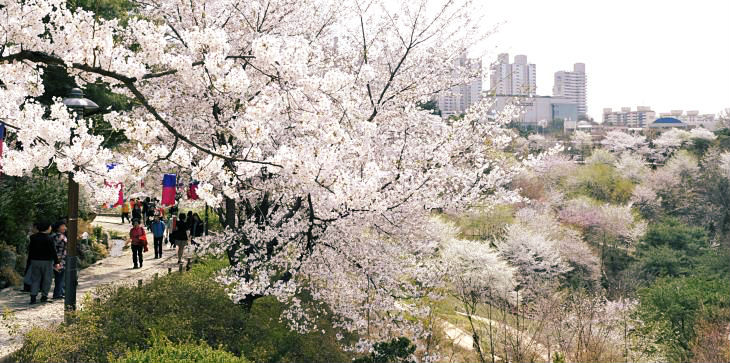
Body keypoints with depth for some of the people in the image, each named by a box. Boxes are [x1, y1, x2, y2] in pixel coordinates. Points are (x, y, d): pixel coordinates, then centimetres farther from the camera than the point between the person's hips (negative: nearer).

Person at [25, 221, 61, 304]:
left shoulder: (33, 237, 4)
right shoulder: (48, 238, -12)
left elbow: (30, 250, 9)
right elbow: (53, 251, -13)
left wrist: (30, 260, 18)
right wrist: (56, 262, -10)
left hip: (35, 260, 4)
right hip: (46, 261, -4)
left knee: (35, 279, 8)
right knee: (46, 279, 8)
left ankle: (33, 296, -3)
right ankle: (44, 296, 9)